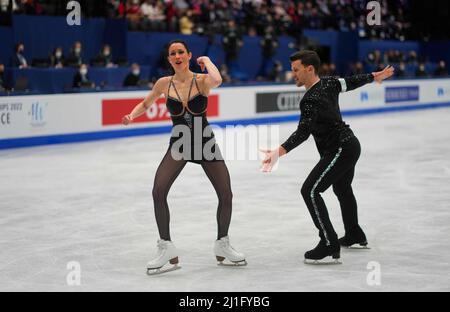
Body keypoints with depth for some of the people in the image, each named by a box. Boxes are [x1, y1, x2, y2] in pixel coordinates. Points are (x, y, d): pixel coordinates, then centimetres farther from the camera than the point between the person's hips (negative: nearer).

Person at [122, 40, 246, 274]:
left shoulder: (201, 80, -10)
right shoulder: (164, 83, -3)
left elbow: (216, 80, -35)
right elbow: (145, 104, 13)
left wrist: (206, 60, -19)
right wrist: (131, 116, -6)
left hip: (205, 143, -1)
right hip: (179, 144, 1)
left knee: (226, 195, 1)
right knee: (158, 191, -19)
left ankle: (223, 246, 24)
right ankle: (166, 248, -7)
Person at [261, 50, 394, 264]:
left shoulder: (311, 100, -24)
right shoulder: (329, 83, 1)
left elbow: (302, 132, -32)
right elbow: (352, 82, 17)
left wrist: (279, 152, -41)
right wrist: (375, 76, 36)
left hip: (340, 150, -11)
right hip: (349, 144, 11)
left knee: (310, 190, -16)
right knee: (342, 189, 30)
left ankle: (329, 244, -16)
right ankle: (354, 235, 49)